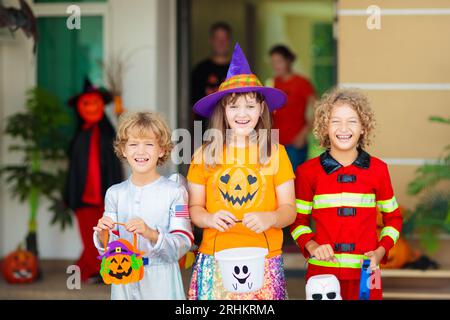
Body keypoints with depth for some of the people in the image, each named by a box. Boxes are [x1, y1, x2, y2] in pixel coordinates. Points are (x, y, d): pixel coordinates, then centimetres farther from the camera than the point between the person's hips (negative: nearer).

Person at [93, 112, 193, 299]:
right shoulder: (115, 193, 4)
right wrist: (103, 236, -14)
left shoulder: (174, 192, -7)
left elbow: (183, 244, -12)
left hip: (162, 283, -3)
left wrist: (151, 234, -26)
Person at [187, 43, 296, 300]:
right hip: (215, 260, 1)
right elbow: (194, 207, 9)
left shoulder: (275, 153, 2)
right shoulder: (205, 154, 4)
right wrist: (210, 219, -12)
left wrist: (269, 218, -16)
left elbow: (289, 210, 5)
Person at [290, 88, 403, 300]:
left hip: (365, 273, 1)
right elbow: (299, 221, 11)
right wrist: (311, 246, -7)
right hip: (322, 272, -1)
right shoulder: (308, 171, 2)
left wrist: (381, 251, -1)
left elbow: (393, 217, 14)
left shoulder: (377, 169, 4)